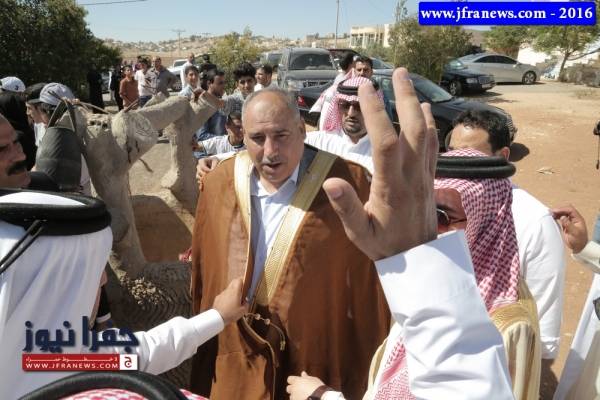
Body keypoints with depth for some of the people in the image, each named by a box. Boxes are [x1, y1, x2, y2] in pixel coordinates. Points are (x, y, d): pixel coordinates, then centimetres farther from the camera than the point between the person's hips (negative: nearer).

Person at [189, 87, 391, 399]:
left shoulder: (350, 184, -15)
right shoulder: (219, 182, -3)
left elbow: (370, 289, -9)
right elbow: (203, 267, 8)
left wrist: (368, 369, -3)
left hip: (314, 362, -2)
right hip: (233, 357, 3)